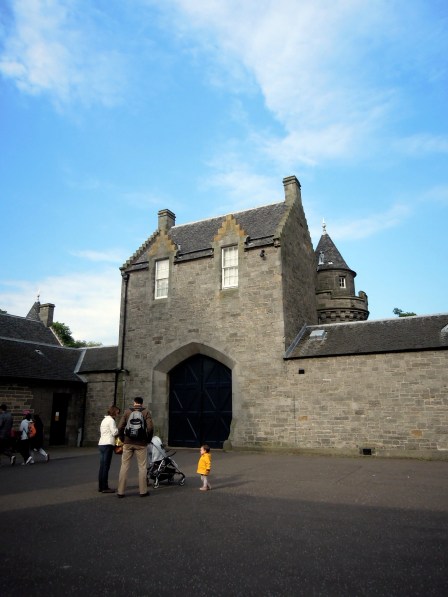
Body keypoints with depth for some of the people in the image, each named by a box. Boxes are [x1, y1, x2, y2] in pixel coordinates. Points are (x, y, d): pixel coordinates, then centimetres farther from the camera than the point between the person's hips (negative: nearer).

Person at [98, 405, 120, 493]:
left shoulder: (104, 419, 20)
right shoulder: (111, 420, -9)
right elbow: (115, 432, -12)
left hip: (101, 444, 9)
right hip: (108, 444, -9)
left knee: (102, 466, 11)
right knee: (106, 467, -5)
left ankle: (100, 486, 15)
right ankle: (105, 488, -2)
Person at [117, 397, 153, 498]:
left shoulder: (127, 411, 4)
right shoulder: (146, 412, 0)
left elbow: (120, 427, -3)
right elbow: (150, 428, -11)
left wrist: (122, 439, 11)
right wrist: (148, 439, 4)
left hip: (128, 443, 1)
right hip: (141, 444, -1)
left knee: (124, 466, 9)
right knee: (142, 467, 8)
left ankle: (121, 491, 12)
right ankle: (143, 491, 12)